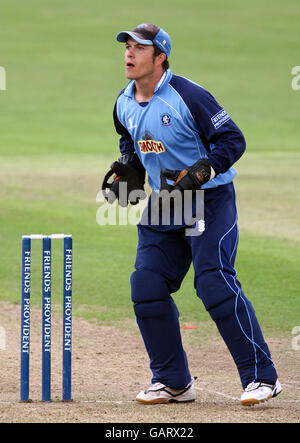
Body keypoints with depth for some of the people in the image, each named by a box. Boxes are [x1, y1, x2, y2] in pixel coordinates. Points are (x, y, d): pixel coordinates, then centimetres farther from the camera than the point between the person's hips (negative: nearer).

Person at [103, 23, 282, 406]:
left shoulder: (187, 96, -19)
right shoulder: (124, 104, 4)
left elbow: (233, 140, -17)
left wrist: (195, 176, -27)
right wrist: (127, 169, 6)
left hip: (211, 200, -7)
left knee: (215, 282, -18)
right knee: (147, 286, 0)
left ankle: (261, 377, -12)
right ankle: (173, 382, 12)